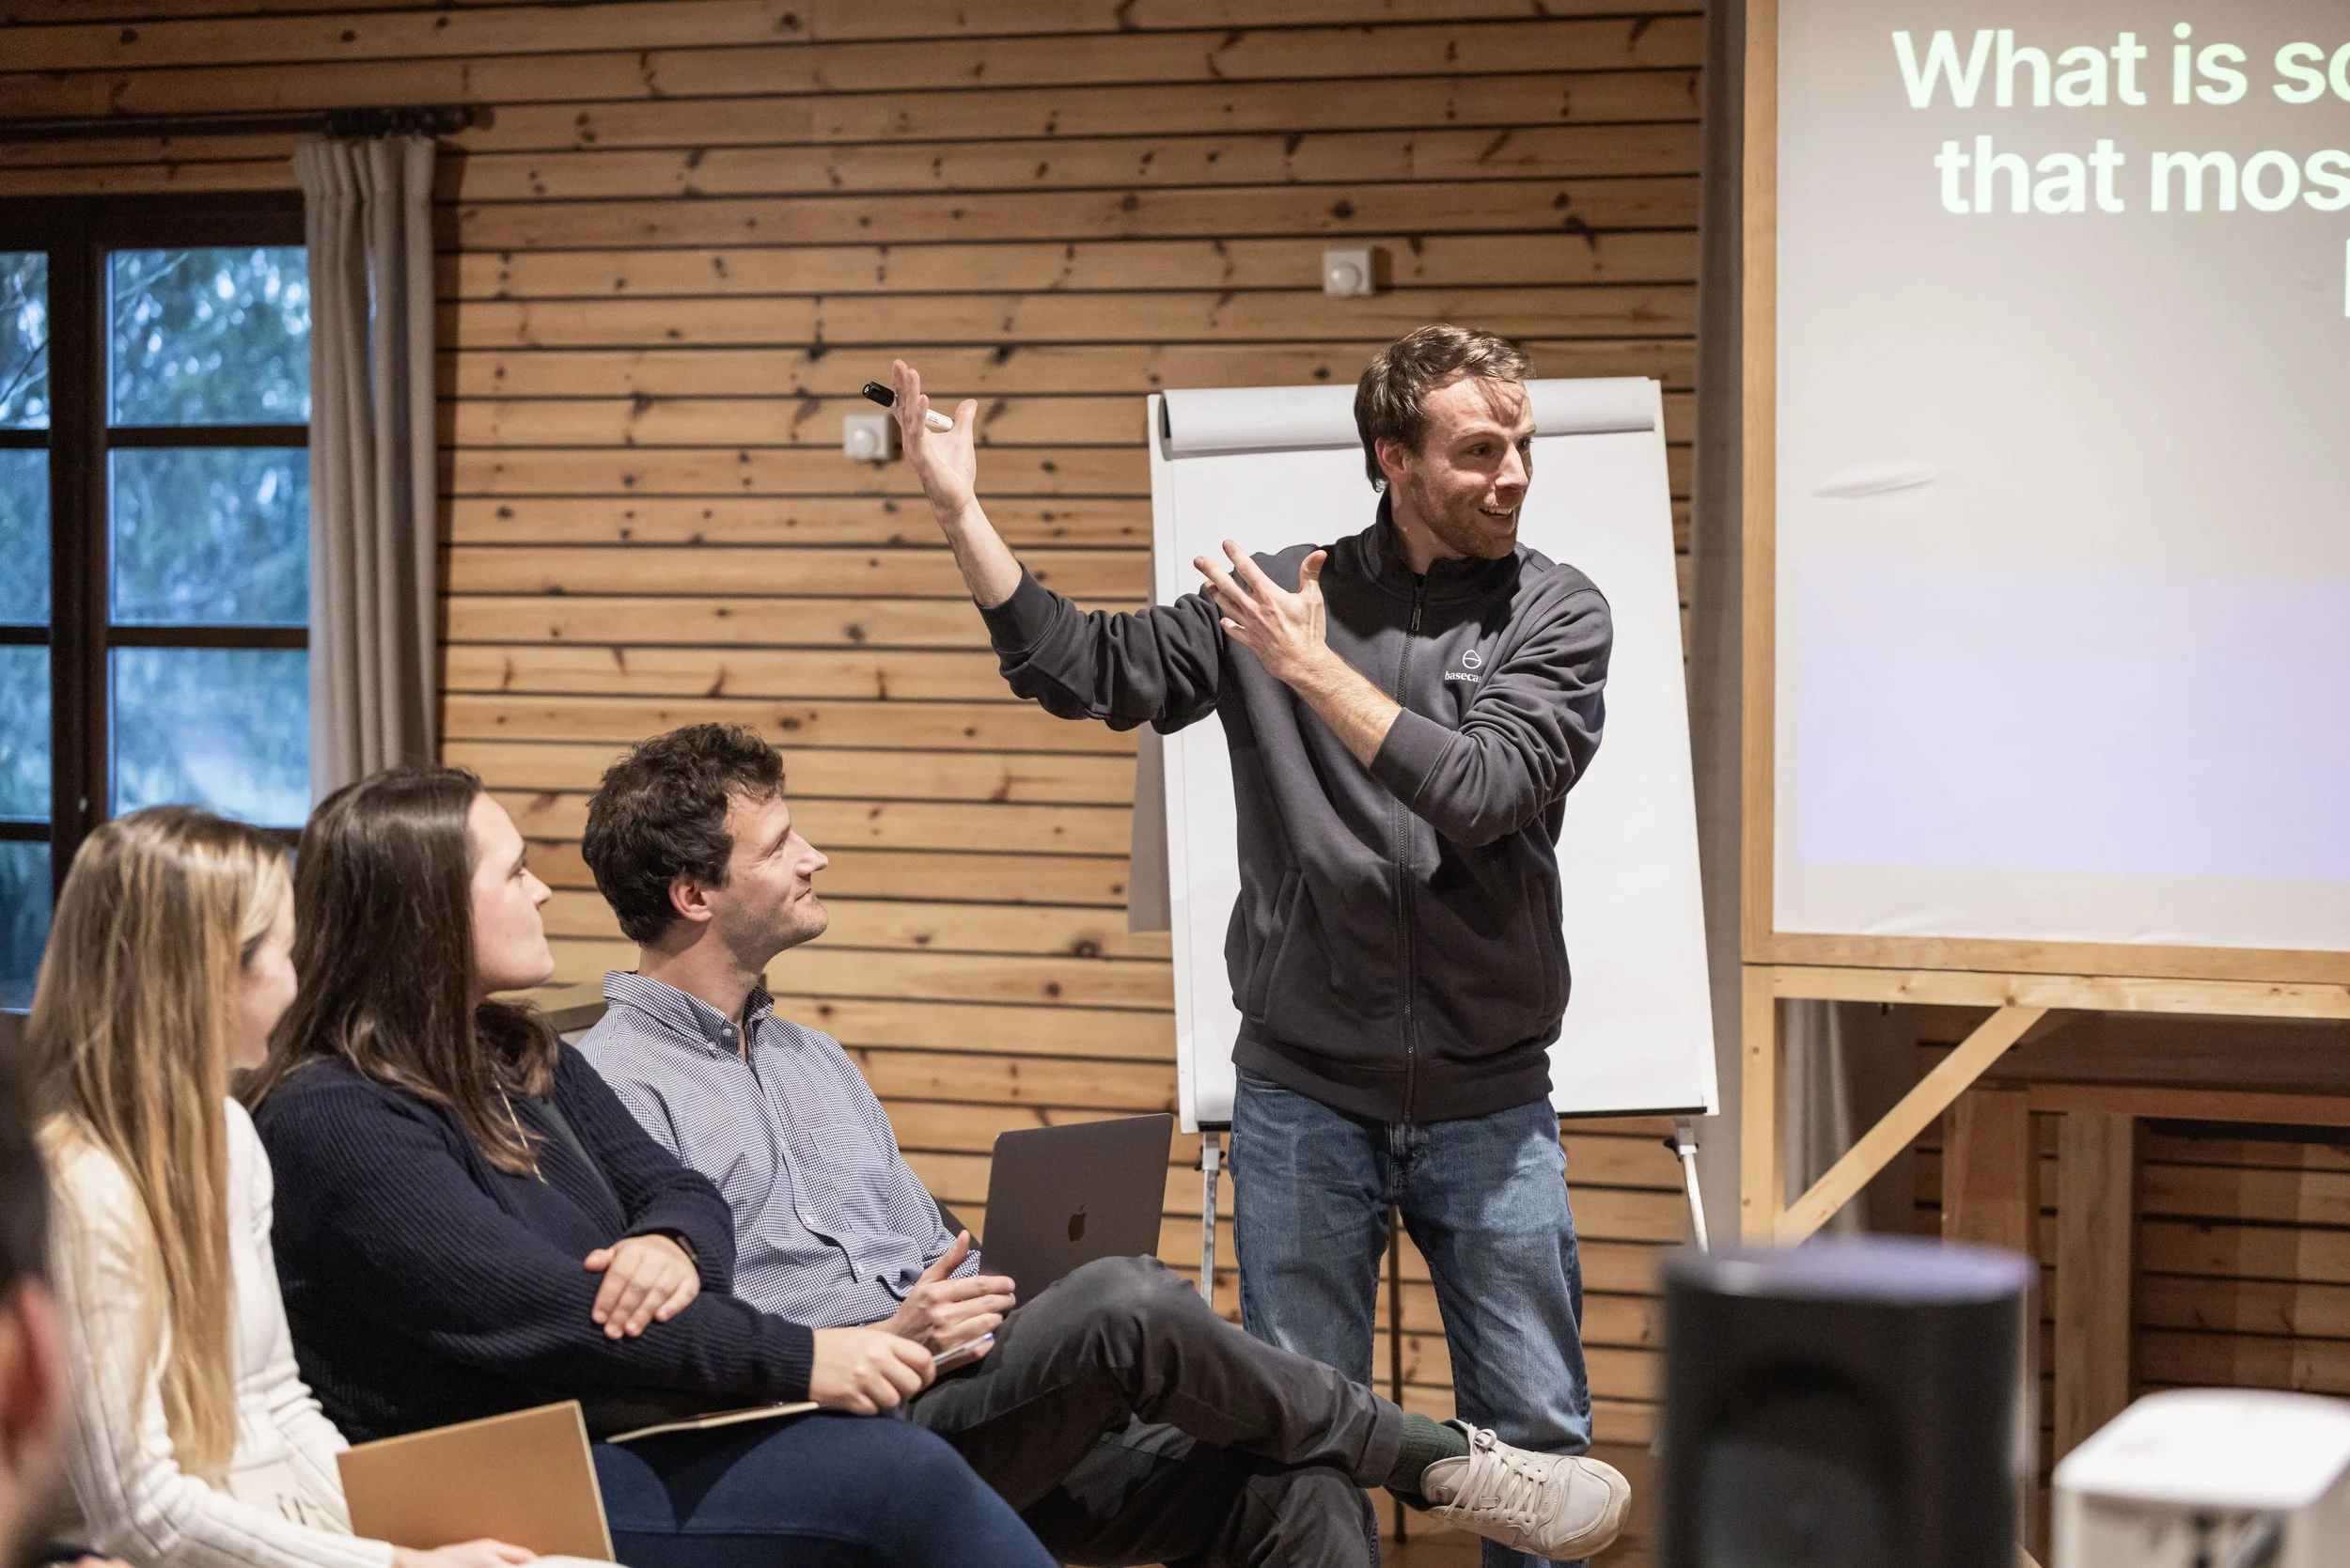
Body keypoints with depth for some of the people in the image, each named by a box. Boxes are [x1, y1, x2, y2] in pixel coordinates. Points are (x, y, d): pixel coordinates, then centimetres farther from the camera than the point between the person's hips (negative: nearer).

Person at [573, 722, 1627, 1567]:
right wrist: (883, 1343, -19)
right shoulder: (612, 1086, -4)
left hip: (967, 1411, 8)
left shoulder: (810, 1060, 25)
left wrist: (979, 1315, 6)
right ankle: (1434, 1459, -8)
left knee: (1290, 1484, -13)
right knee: (1125, 1301, -29)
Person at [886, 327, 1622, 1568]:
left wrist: (1318, 671, -20)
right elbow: (1085, 672, 0)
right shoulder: (1275, 593, 2)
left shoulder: (1555, 614, -2)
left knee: (1537, 1436, 4)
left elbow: (1484, 791, -16)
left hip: (1488, 1105, -1)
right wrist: (960, 513, -7)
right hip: (1303, 1095, 1)